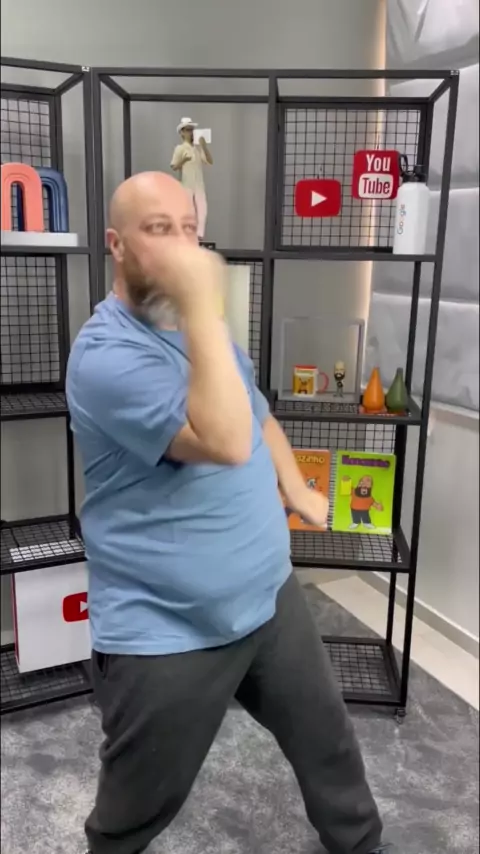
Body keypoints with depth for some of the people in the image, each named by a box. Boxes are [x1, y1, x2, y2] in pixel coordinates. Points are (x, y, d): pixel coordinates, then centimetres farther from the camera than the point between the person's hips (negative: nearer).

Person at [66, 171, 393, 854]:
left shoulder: (200, 328, 8)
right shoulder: (105, 354, -22)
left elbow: (259, 415, 21)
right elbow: (226, 441, -34)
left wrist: (296, 490, 12)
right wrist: (200, 305, -36)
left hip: (270, 594, 8)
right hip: (166, 632, -7)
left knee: (327, 740, 25)